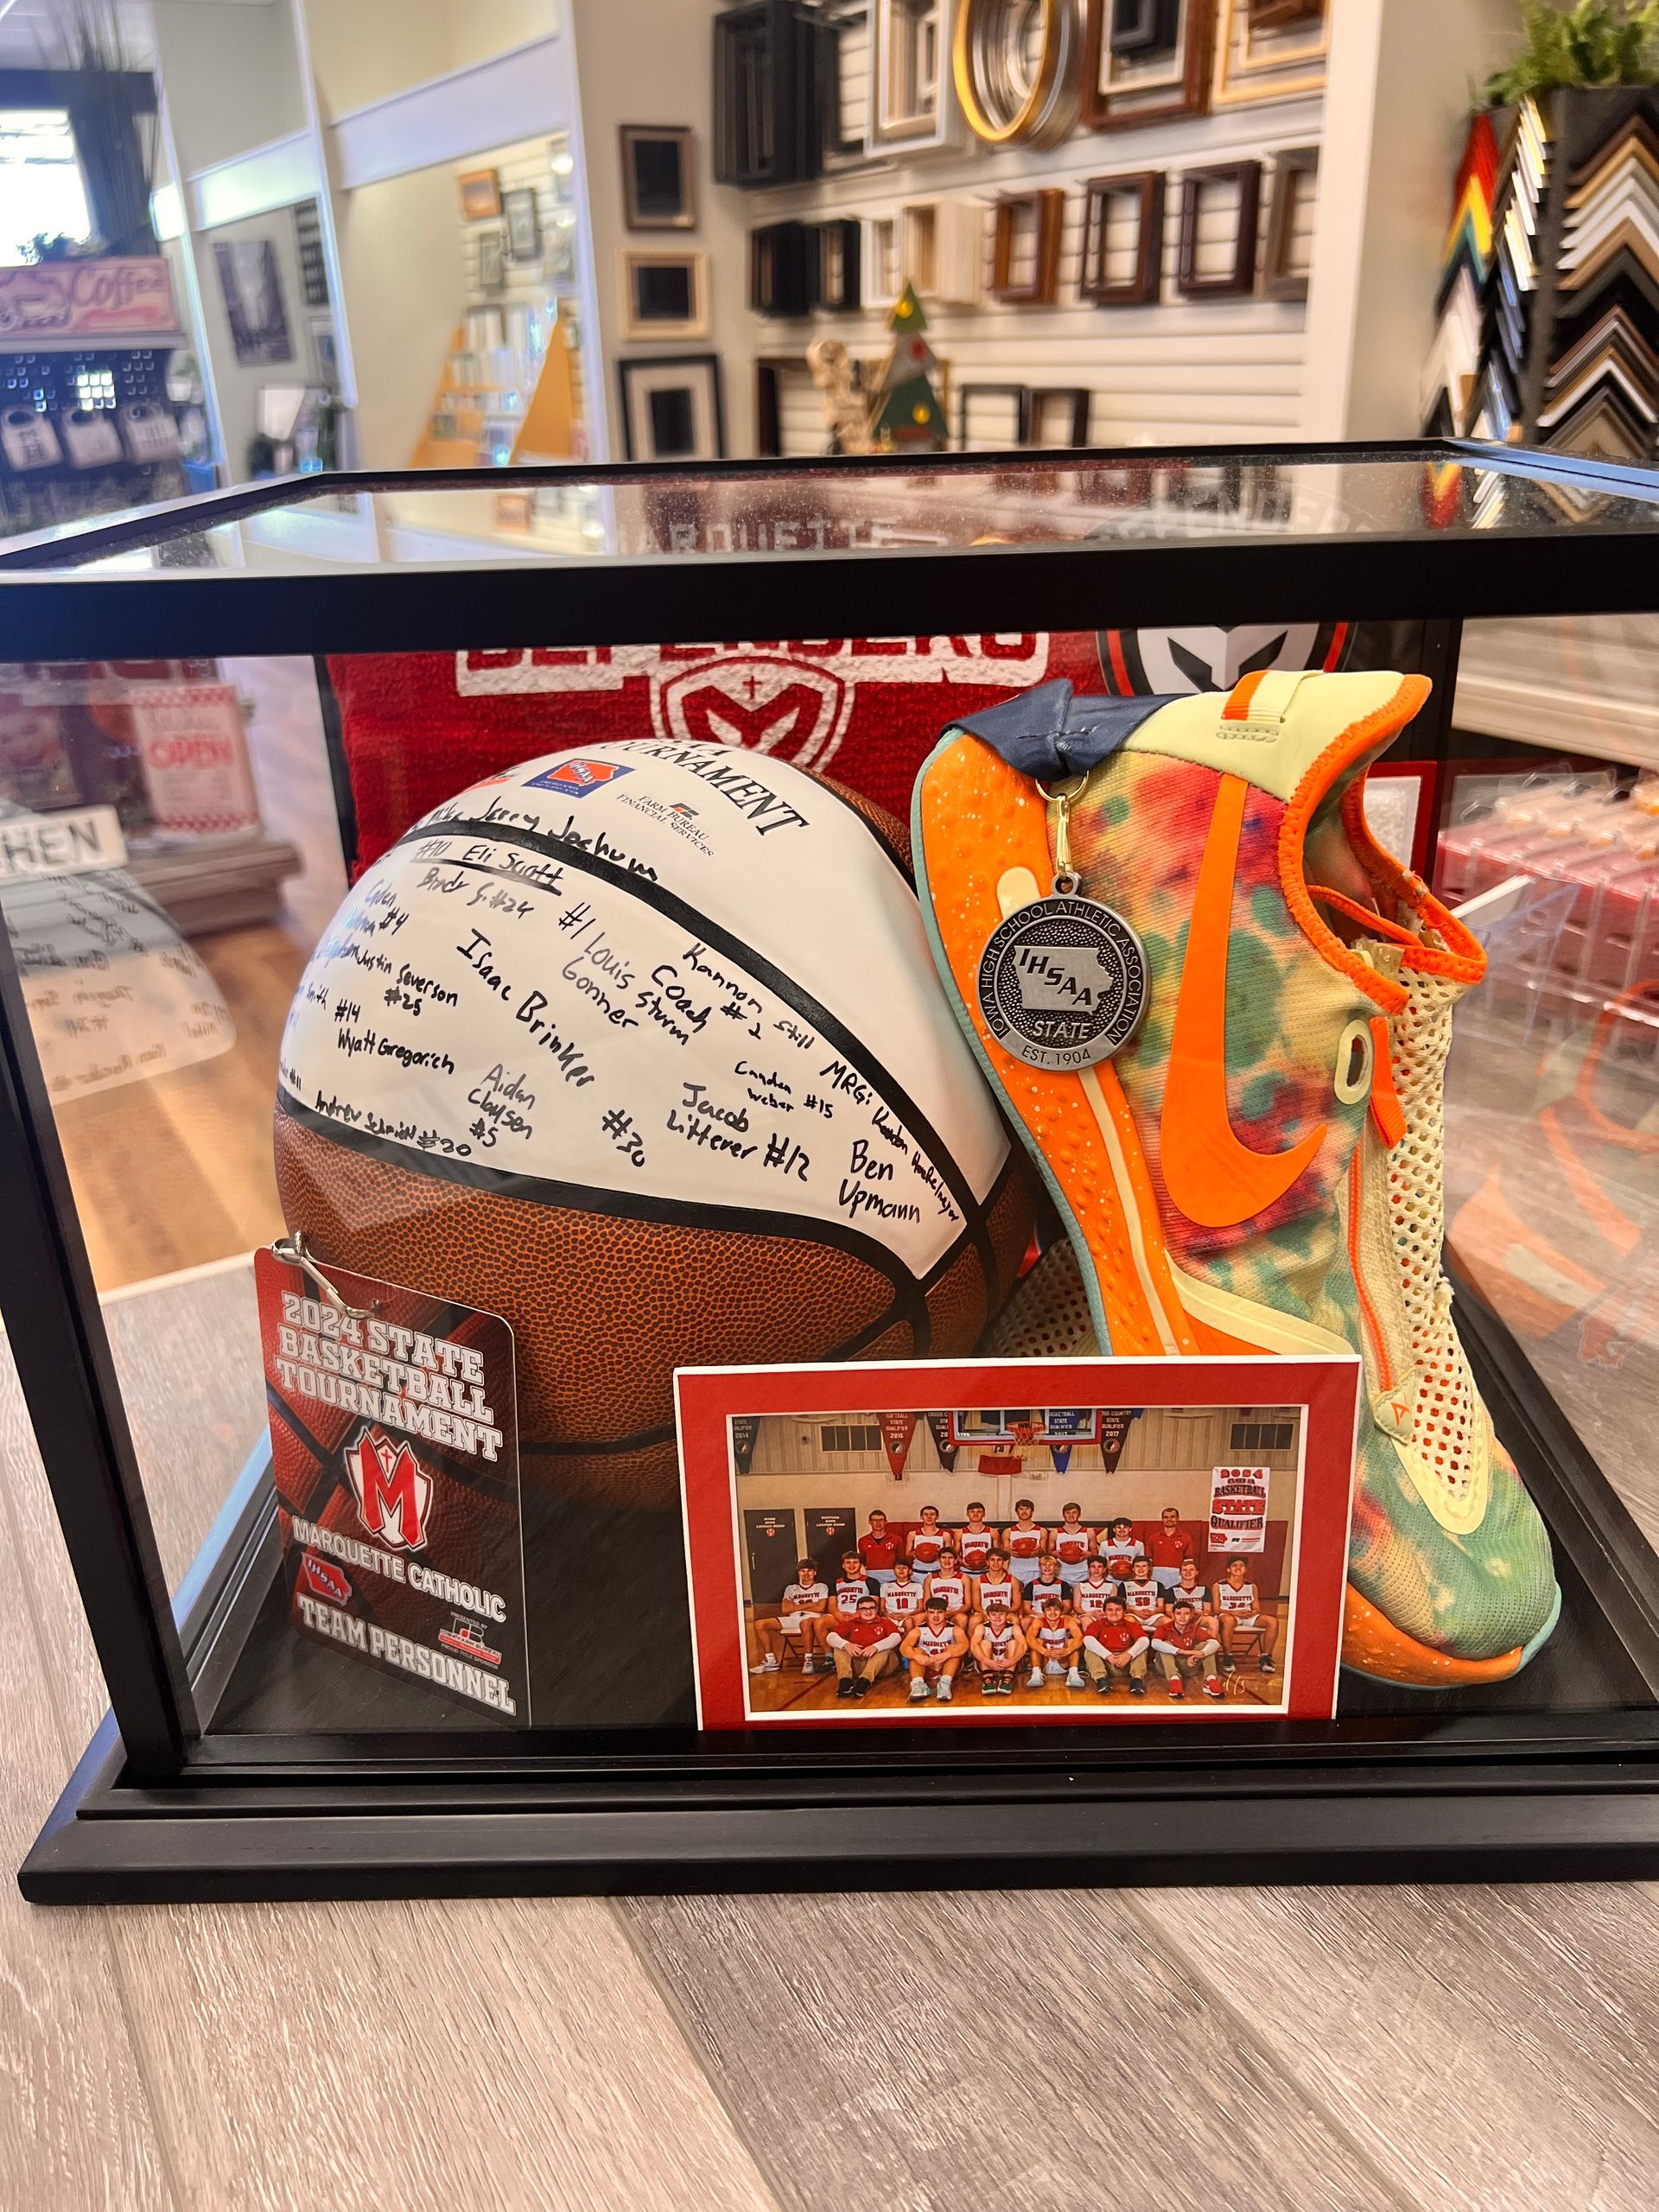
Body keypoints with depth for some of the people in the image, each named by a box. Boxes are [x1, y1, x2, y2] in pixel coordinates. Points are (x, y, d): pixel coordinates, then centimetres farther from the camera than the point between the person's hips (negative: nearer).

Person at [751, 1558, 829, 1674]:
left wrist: (797, 1607, 4)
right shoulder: (791, 1588, 21)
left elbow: (820, 1608, -2)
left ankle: (808, 1661, -36)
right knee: (760, 1624, -13)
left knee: (805, 1622, -45)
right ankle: (771, 1661, -12)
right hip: (793, 1619, 5)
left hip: (812, 1617, -4)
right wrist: (809, 1604, 1)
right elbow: (786, 1609, 6)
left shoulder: (822, 1587, 14)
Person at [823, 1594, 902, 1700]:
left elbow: (896, 1637, -7)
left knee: (886, 1649, -27)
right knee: (839, 1647, -16)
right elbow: (830, 1637, 3)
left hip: (879, 1665, -1)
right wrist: (846, 1644, -20)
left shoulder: (885, 1623, 14)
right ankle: (845, 1680, -39)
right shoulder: (851, 1623, 17)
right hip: (855, 1664, 2)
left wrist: (876, 1647, -25)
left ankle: (864, 1681, -47)